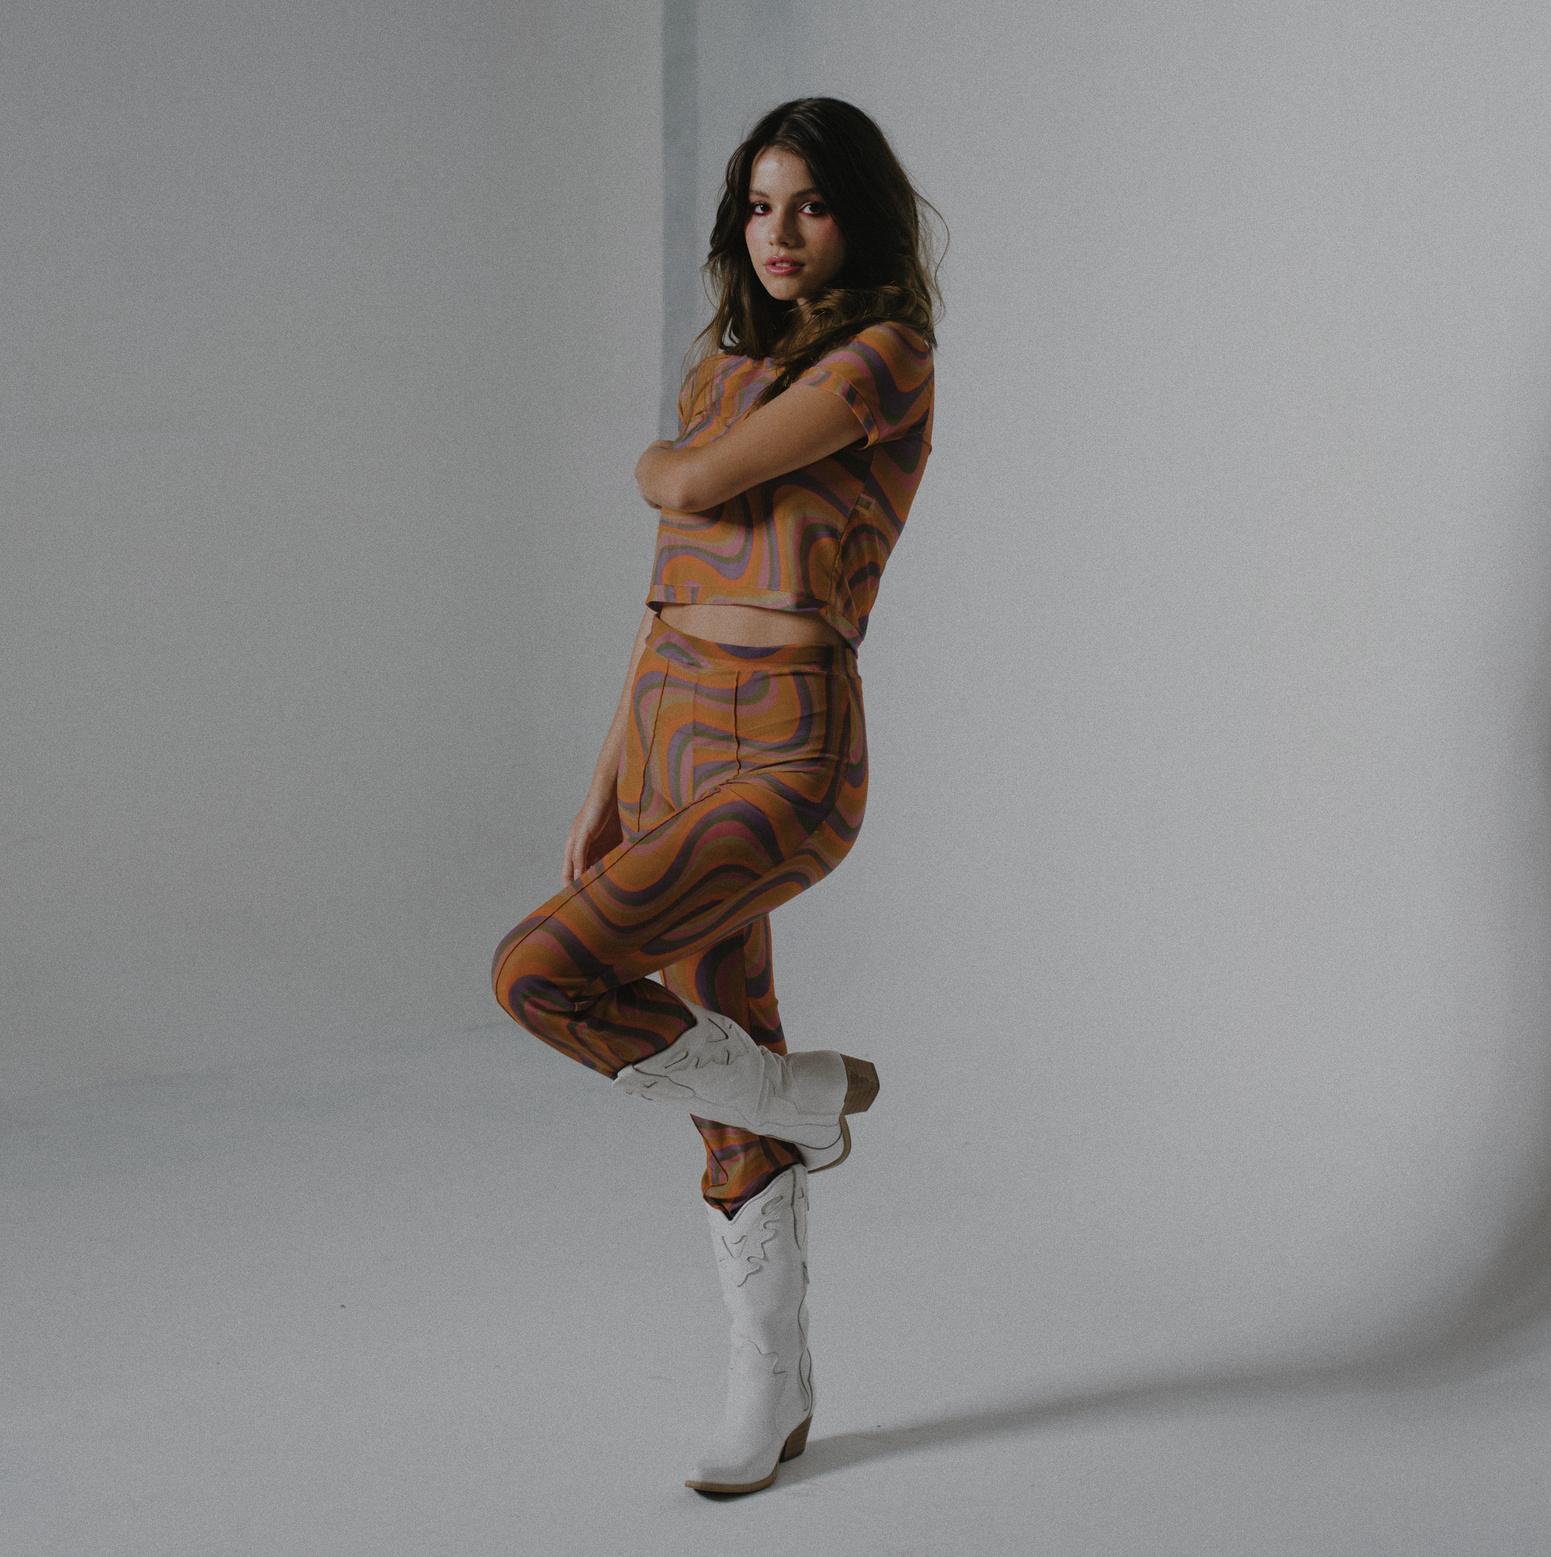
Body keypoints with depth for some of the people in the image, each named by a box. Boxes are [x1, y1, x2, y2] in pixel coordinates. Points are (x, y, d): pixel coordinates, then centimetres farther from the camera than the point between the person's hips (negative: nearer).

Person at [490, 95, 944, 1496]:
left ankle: (810, 1097, 2)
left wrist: (658, 466, 8)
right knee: (730, 1092, 11)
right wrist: (605, 794, 12)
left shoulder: (885, 360, -10)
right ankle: (774, 1393, 26)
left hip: (786, 753, -7)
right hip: (671, 737, 7)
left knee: (543, 973, -22)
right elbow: (674, 590, 15)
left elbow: (694, 487, -17)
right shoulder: (724, 367, 14)